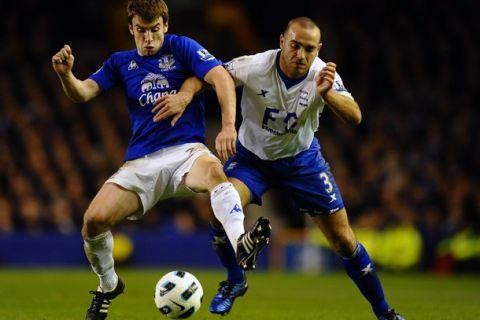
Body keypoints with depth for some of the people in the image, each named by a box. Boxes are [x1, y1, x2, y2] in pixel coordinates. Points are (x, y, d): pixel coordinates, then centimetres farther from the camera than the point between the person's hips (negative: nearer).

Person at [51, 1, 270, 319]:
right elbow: (82, 93, 3)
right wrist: (66, 74, -21)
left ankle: (240, 243, -62)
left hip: (186, 150, -3)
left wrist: (228, 126, -28)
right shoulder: (121, 63, 14)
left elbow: (221, 77, -11)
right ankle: (108, 286, 12)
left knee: (213, 170, -40)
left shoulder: (181, 47, 3)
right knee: (94, 220, -16)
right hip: (141, 161, 3)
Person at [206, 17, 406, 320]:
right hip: (252, 156, -1)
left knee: (343, 239, -1)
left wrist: (326, 93, -51)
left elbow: (355, 116, -33)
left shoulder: (323, 74, -22)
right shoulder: (253, 67, -27)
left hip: (302, 158, 1)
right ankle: (235, 281, 0)